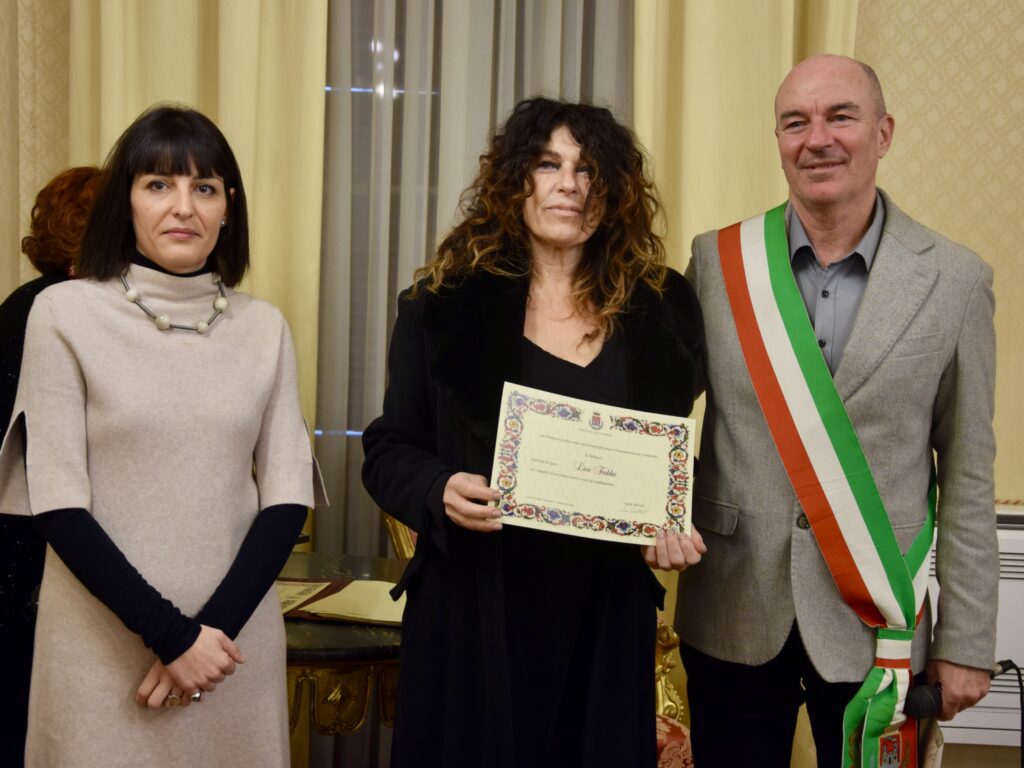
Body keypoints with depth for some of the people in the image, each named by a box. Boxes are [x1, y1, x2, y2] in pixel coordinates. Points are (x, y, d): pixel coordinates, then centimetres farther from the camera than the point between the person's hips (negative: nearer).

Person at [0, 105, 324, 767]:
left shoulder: (264, 327, 3)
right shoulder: (66, 313, -6)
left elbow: (287, 496, 1)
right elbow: (57, 504, -9)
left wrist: (215, 625, -11)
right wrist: (170, 634, -12)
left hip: (235, 635, 3)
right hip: (104, 644, -2)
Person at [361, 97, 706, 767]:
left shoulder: (659, 309, 3)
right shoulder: (447, 303, -2)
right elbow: (388, 450, 1)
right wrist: (440, 492, -19)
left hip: (608, 611, 2)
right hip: (474, 604, -1)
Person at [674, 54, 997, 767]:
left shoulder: (956, 279, -4)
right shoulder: (719, 260, -2)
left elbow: (968, 478, -1)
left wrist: (967, 644, 0)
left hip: (874, 622, -1)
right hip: (731, 610, 1)